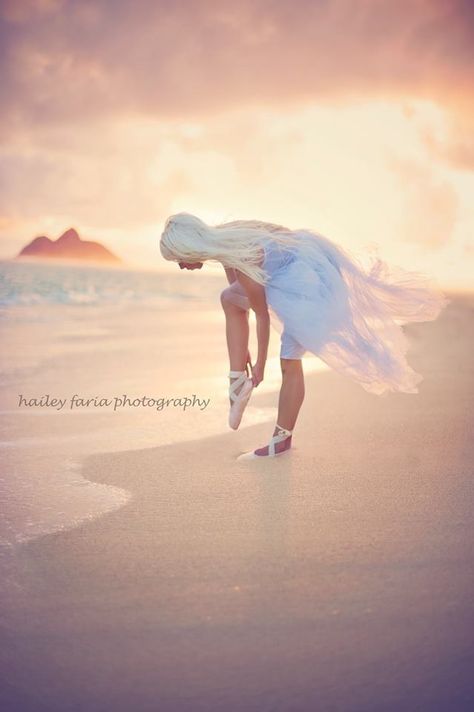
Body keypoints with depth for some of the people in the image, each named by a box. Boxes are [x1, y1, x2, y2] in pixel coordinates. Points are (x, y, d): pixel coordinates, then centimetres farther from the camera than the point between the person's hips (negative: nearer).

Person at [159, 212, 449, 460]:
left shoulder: (239, 259, -31)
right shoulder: (221, 241, -5)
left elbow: (263, 315, -20)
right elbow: (238, 294, 7)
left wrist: (260, 364, -8)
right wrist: (241, 351, 12)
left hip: (306, 278, -9)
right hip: (293, 266, 9)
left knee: (290, 362, -3)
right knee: (229, 298, 9)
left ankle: (282, 439, 10)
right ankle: (238, 381, 7)